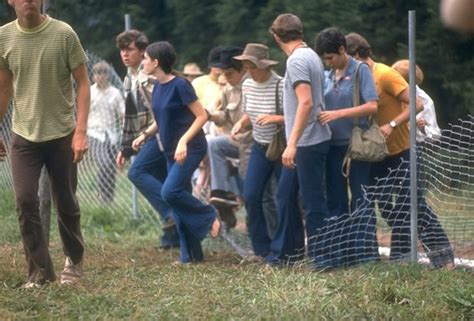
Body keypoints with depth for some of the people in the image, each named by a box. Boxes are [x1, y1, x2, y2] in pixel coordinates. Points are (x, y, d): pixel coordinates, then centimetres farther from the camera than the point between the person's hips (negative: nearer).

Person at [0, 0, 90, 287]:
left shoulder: (63, 34, -10)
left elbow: (83, 83, -6)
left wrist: (81, 131, -13)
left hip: (62, 135, -2)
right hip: (24, 136, 2)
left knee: (66, 203, 8)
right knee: (25, 201, -8)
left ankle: (75, 261, 30)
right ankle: (40, 270, 2)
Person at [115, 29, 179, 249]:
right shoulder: (129, 80, 20)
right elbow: (130, 117, 27)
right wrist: (125, 148, 25)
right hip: (151, 137, 9)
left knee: (137, 172, -18)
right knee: (160, 182, 6)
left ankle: (171, 212, -21)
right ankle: (174, 235, 8)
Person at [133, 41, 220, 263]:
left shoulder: (179, 85, -16)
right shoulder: (157, 87, 7)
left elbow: (201, 116, -16)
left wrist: (184, 141, -26)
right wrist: (145, 135, 7)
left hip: (190, 148, -8)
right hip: (171, 151, 8)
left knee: (170, 192, -22)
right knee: (179, 198, 6)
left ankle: (209, 217, -1)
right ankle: (190, 255, 11)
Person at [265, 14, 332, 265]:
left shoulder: (297, 60, -17)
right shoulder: (310, 56, 12)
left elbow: (306, 102, -25)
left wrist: (292, 144, -26)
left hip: (307, 142, -10)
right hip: (304, 142, 10)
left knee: (313, 202, -3)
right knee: (286, 195, 16)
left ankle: (321, 257, 3)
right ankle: (287, 250, 23)